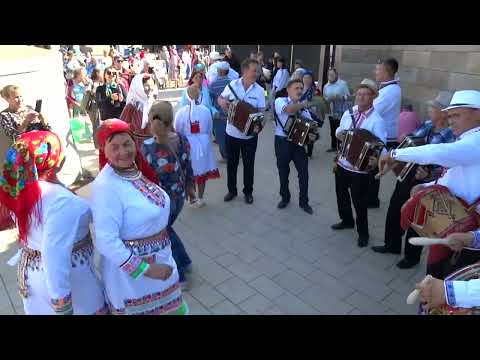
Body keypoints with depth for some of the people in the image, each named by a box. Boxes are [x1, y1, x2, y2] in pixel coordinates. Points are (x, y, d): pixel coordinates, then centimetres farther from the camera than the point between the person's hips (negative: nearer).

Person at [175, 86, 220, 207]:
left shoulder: (181, 112, -13)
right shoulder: (206, 110, -9)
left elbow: (178, 131, -4)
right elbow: (209, 130, 2)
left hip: (187, 145, -1)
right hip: (203, 144, 1)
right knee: (202, 171, 14)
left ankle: (191, 197, 26)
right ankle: (200, 199, 24)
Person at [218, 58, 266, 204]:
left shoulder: (259, 90, -6)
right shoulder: (232, 85, -5)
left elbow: (261, 112, -8)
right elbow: (220, 98, 8)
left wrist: (259, 125, -28)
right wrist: (222, 102, -16)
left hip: (250, 135, -1)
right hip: (232, 133, 1)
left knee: (249, 164, 10)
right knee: (231, 163, 13)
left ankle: (248, 192, 28)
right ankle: (232, 190, 31)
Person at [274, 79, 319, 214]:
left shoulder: (304, 108, 9)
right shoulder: (280, 101, -5)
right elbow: (289, 109, -28)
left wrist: (313, 135, -20)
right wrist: (303, 104, -11)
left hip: (299, 142, 3)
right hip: (282, 142, -3)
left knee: (304, 173, 1)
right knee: (283, 172, 11)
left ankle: (303, 201, 18)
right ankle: (285, 198, 33)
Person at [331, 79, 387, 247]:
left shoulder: (377, 120, -16)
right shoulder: (348, 113, 4)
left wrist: (374, 160, -39)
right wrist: (339, 134, -5)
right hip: (342, 163, 7)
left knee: (359, 201, 4)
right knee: (341, 193, 21)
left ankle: (363, 232, 25)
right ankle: (347, 220, 46)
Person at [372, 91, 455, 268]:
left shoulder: (450, 138, -22)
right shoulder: (427, 125, 1)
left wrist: (427, 175, -37)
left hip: (422, 184, -8)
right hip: (405, 176, 8)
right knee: (394, 211, 21)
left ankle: (412, 256, 33)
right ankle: (392, 244, 44)